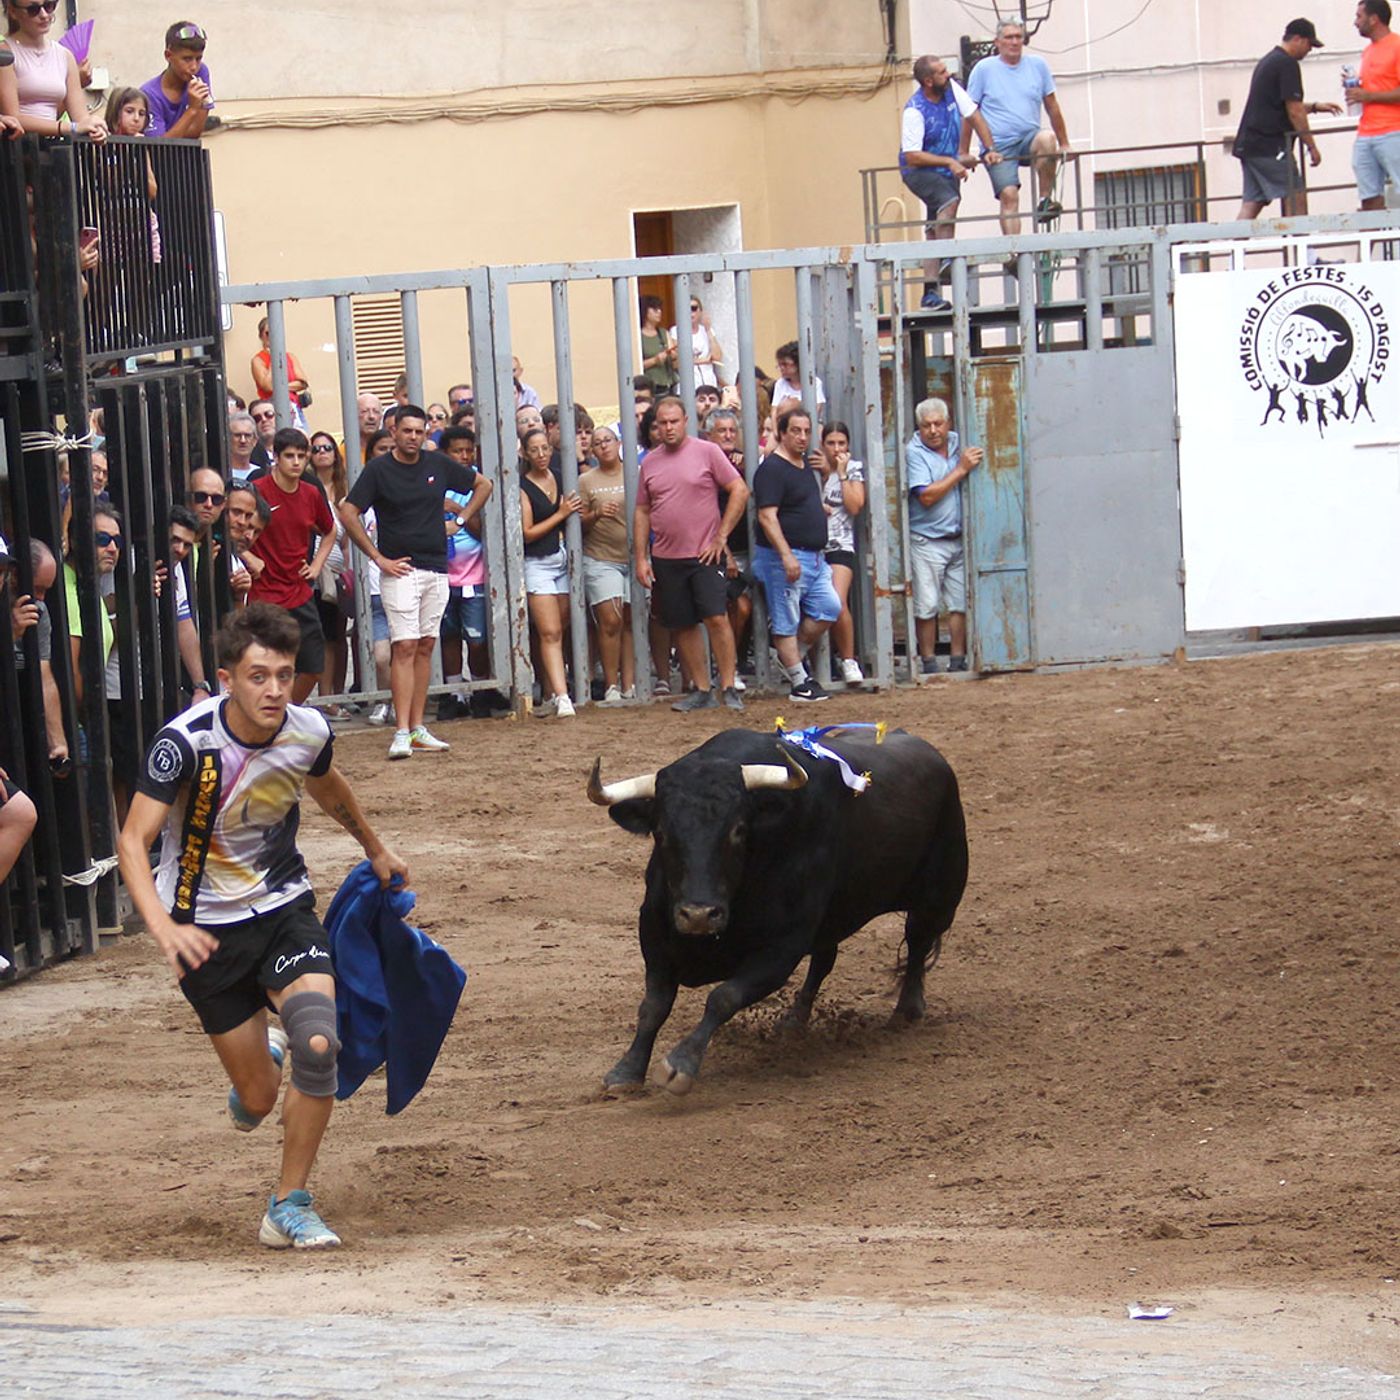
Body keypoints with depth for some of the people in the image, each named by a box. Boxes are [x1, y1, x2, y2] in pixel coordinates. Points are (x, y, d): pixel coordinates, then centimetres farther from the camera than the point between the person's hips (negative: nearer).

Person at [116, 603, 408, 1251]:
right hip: (207, 927, -2)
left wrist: (374, 847, 33)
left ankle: (289, 1207, -7)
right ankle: (258, 1056, 43)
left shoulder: (309, 731, -10)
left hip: (284, 907, 2)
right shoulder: (187, 741, -23)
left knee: (317, 1045, -24)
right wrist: (163, 925, -43)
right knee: (258, 1100, 2)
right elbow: (133, 841, -26)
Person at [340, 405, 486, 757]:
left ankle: (417, 728, 12)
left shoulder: (438, 464, 7)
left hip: (437, 570, 5)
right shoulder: (379, 470, -5)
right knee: (405, 647, -12)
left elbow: (482, 484, 21)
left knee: (426, 647, 8)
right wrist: (378, 558, -10)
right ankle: (401, 732, -16)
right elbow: (348, 513, -9)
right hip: (400, 569, -5)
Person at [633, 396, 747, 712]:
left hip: (705, 554, -4)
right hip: (665, 558, 4)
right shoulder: (650, 462, 10)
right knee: (682, 626, 6)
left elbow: (740, 491, -3)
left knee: (717, 617, -13)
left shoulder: (707, 452, -1)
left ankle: (728, 688, -7)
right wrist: (640, 558, 7)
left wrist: (721, 537, -7)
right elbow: (642, 512, 14)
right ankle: (702, 690, 14)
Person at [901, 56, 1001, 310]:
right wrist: (950, 162, -30)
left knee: (936, 230, 6)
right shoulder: (915, 111, -23)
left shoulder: (952, 89, -5)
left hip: (945, 171, 7)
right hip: (918, 172, -7)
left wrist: (990, 150, -2)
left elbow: (974, 117, 6)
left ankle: (930, 294, 8)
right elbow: (912, 156, -26)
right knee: (949, 201, -34)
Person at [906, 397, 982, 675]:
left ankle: (958, 661, 9)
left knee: (961, 603, 2)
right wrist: (961, 470, -16)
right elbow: (927, 496, -16)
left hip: (959, 539, 4)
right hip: (927, 543, -4)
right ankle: (928, 663, 6)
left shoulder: (958, 444, 7)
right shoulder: (914, 452, -7)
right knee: (926, 607, -2)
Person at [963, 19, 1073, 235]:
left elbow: (1052, 107, 15)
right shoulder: (984, 69, 3)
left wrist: (1064, 144, 14)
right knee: (1009, 195, -17)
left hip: (1028, 138, 2)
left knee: (1047, 139, -32)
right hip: (997, 146, -2)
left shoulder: (1037, 65, 9)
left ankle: (1045, 199, -21)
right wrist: (963, 153, 4)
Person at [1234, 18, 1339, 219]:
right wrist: (1311, 146, -8)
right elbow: (1294, 112, -13)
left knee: (1251, 205, 4)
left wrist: (1315, 106, 30)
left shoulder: (1268, 61, 21)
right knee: (1296, 199, -7)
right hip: (1269, 147, -10)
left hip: (1248, 144, 10)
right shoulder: (1287, 64, -10)